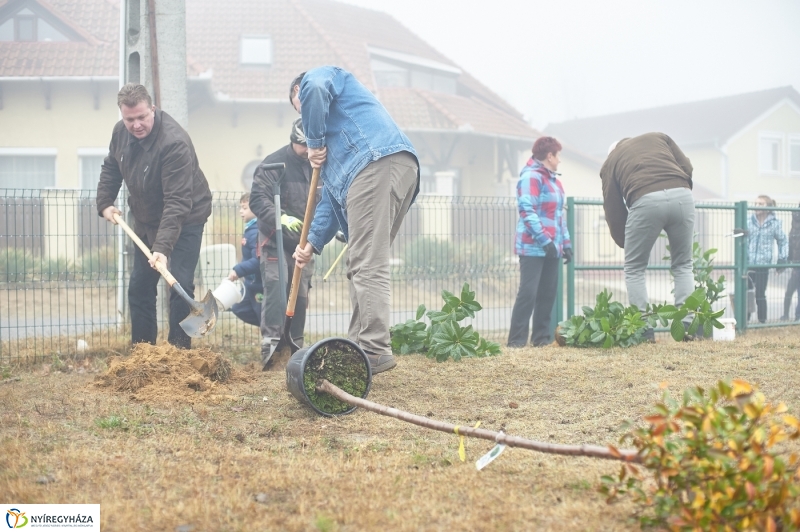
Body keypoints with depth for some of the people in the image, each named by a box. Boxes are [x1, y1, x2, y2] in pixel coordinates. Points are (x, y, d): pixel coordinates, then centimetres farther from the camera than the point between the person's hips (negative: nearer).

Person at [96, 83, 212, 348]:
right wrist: (105, 202, 0)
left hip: (185, 220, -7)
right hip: (146, 220, 7)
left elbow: (177, 202, -37)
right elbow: (110, 169, 13)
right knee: (140, 286, 11)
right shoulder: (120, 132, -8)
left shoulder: (174, 142, -33)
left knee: (180, 285, -15)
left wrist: (163, 246, -43)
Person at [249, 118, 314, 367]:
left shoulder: (313, 166, 9)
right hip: (275, 241, -6)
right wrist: (281, 217, -30)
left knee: (301, 294, 7)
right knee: (276, 291, -15)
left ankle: (296, 344, 15)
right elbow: (257, 199, -17)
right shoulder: (274, 163, -10)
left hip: (301, 243, 6)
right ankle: (270, 344, -16)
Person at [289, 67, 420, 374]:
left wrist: (314, 143, 2)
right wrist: (313, 243, 30)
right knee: (362, 266, 12)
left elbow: (314, 90, -10)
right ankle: (359, 346, 12)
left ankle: (376, 351, -17)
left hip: (378, 164, -9)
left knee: (367, 266, -13)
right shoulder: (331, 136, 41)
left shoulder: (318, 76, 19)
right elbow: (332, 195, 35)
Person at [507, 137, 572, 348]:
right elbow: (527, 211, -19)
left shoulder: (554, 180, 20)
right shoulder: (531, 177, -10)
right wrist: (545, 240, -22)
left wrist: (566, 243, 15)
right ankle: (516, 339, -6)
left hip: (552, 248, 9)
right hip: (533, 247, -9)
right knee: (528, 292, -10)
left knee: (548, 293, 8)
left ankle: (542, 337, 14)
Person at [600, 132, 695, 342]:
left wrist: (625, 243, 30)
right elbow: (687, 167, 18)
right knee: (682, 266, 17)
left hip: (645, 201, -2)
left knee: (634, 269, 15)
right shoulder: (658, 137, 32)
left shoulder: (610, 162, 28)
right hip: (682, 195, 2)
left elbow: (613, 208, 22)